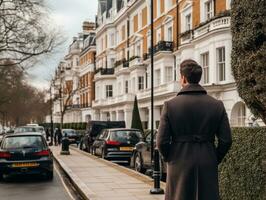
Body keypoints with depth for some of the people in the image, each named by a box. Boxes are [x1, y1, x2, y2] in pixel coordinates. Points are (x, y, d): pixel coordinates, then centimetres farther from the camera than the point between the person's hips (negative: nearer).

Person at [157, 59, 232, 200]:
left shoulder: (170, 105, -7)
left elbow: (162, 141, -6)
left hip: (179, 167, -1)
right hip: (208, 168, 2)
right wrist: (214, 160, 13)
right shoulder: (217, 105, -1)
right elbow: (226, 140, -1)